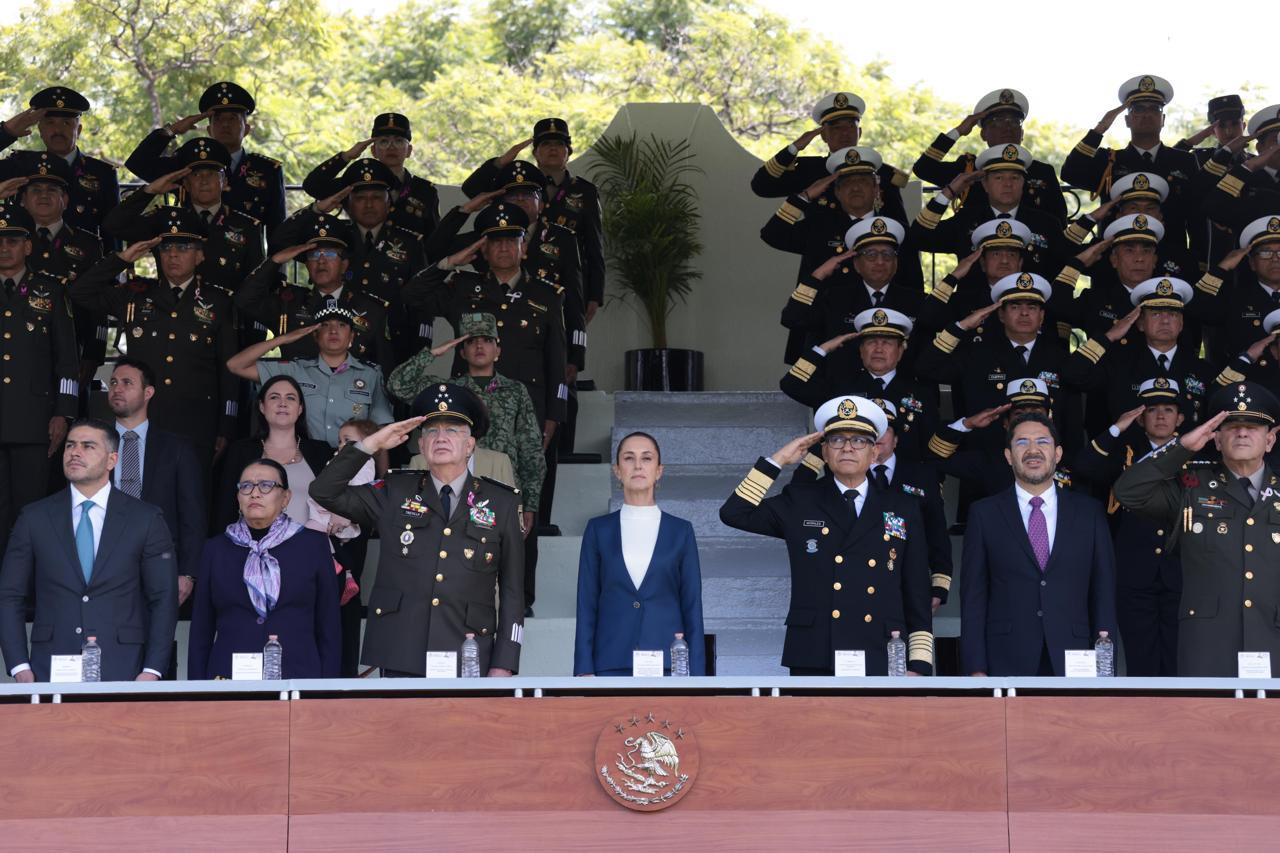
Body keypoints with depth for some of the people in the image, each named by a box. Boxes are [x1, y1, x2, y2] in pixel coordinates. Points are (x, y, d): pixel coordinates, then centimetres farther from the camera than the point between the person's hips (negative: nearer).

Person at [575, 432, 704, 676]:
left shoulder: (681, 531, 8)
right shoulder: (598, 529, 9)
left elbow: (693, 608, 7)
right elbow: (586, 605, 7)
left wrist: (696, 675, 0)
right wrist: (584, 671, -1)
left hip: (668, 664, 0)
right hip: (611, 664, 0)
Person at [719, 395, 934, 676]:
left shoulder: (903, 509, 13)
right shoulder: (799, 502, 12)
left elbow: (917, 596, 11)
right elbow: (734, 513, 2)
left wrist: (918, 666, 4)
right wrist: (778, 460, 3)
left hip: (882, 663, 1)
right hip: (814, 663, -1)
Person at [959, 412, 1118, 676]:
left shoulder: (1089, 512, 9)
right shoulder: (984, 514, 6)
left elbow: (1103, 591, 8)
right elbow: (973, 596, 3)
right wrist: (976, 669, -4)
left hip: (1072, 662, 1)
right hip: (1006, 663, -1)